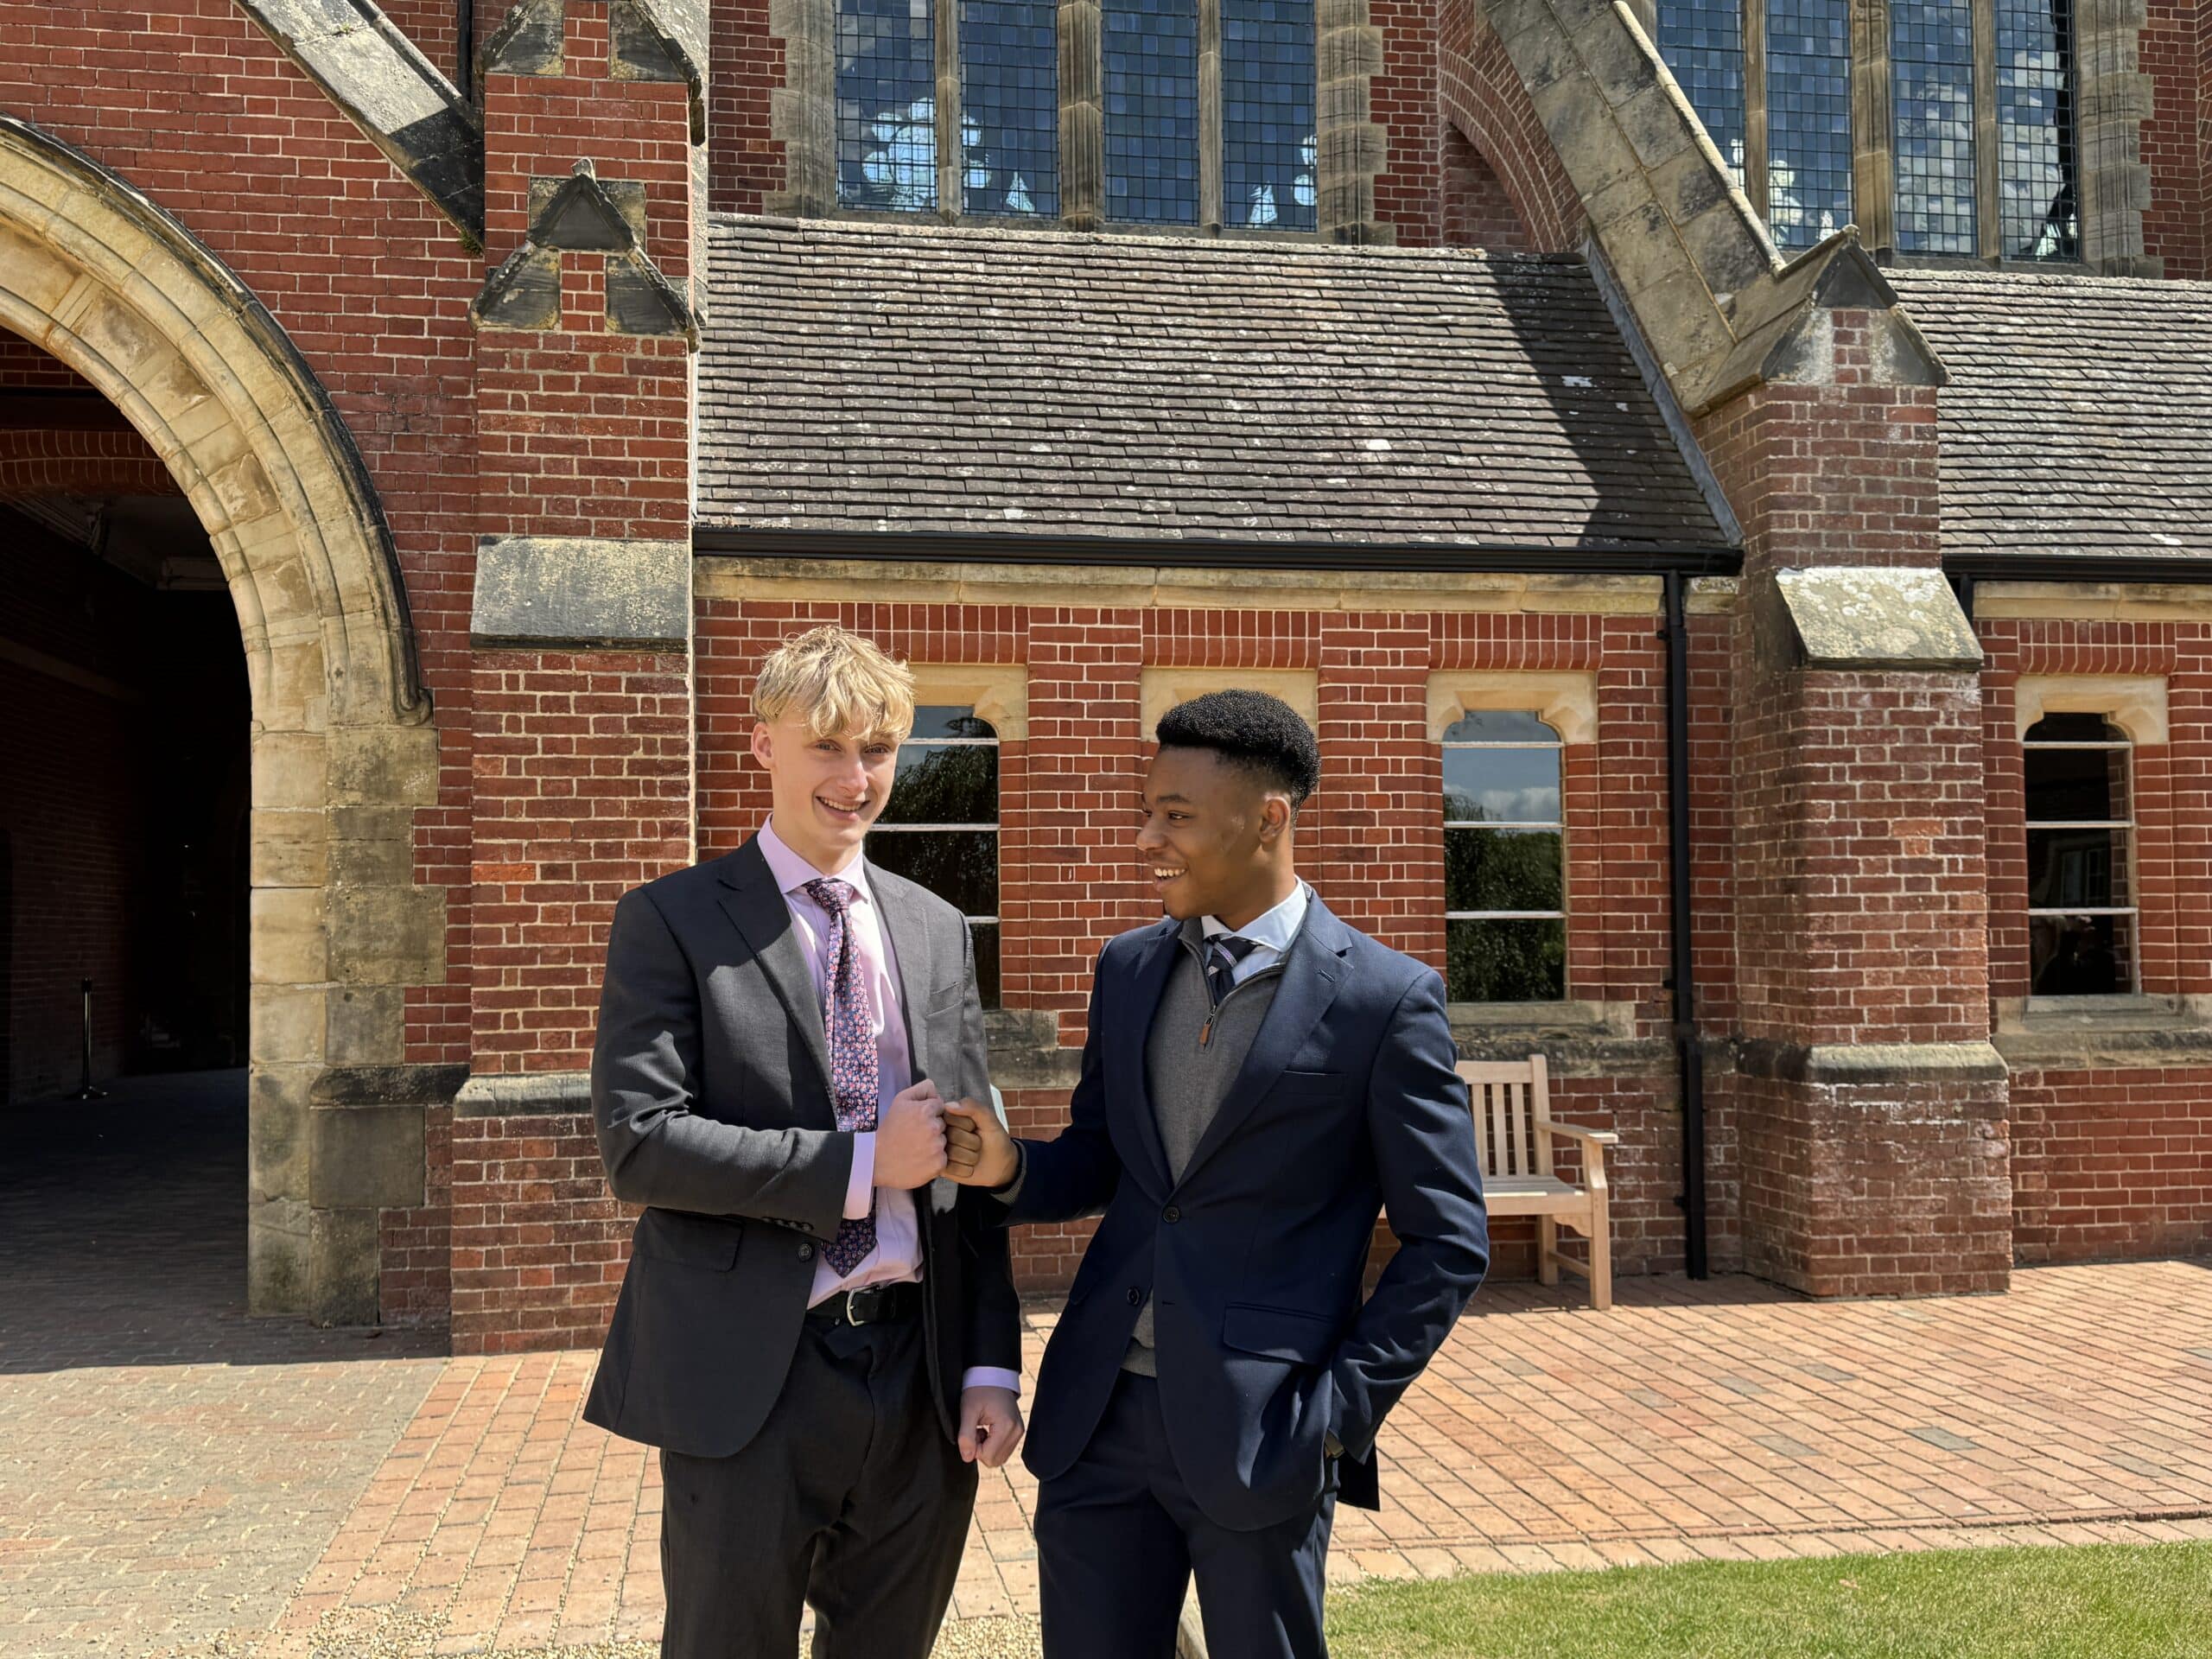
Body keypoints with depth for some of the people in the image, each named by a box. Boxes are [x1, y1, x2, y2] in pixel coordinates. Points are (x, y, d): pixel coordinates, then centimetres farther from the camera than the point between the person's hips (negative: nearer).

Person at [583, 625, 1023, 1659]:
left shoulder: (937, 932, 9)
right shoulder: (672, 922, -5)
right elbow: (639, 1143, -14)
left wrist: (992, 1365, 4)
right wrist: (859, 1166, -17)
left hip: (922, 1375, 4)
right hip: (751, 1381, -4)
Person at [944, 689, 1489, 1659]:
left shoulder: (1384, 998, -8)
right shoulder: (1128, 969, 8)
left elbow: (1447, 1243, -5)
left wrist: (1341, 1410, -9)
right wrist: (1008, 1168, -6)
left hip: (1259, 1432, -4)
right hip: (1099, 1421, 5)